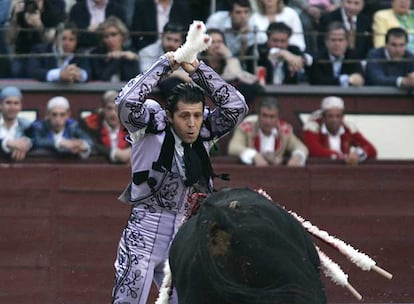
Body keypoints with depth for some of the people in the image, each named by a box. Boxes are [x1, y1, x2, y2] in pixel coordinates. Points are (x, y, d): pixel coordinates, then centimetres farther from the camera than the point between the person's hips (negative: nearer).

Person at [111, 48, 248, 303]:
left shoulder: (203, 135, 3)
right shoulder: (151, 128, -7)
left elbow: (237, 106, -5)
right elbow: (127, 101, -24)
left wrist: (197, 70, -8)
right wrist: (164, 65, -16)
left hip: (184, 237, 5)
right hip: (144, 234, -5)